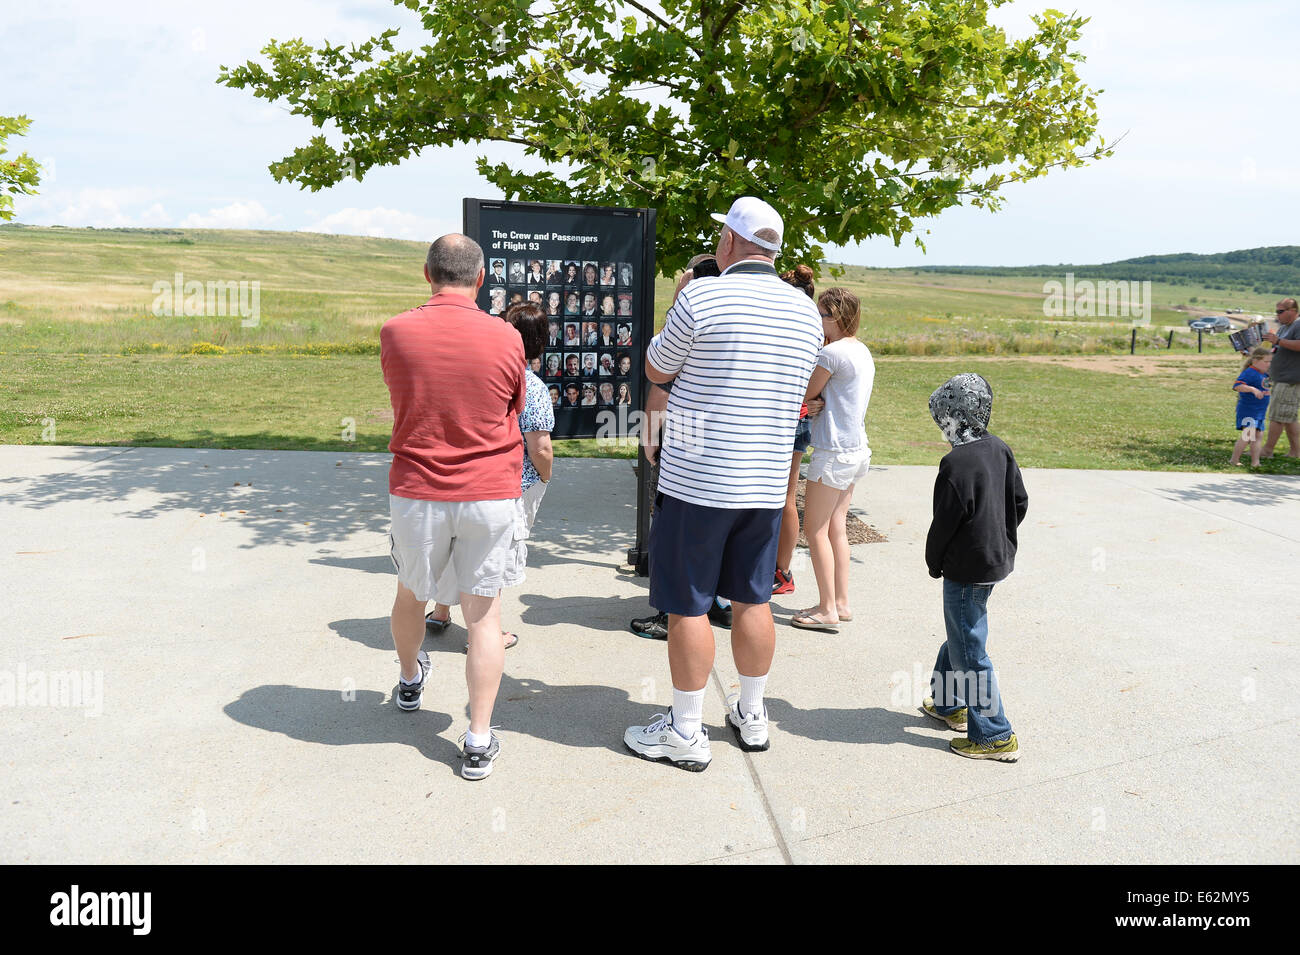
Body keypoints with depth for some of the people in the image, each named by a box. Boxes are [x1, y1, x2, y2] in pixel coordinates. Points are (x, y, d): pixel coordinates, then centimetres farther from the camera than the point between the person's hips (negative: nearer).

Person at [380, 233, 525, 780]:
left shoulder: (395, 332, -7)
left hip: (415, 493, 2)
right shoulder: (506, 338, -10)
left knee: (411, 593, 24)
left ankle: (410, 682, 50)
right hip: (491, 494, -1)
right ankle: (479, 741, 7)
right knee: (484, 613, 6)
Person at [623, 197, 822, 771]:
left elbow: (656, 371, 0)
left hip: (697, 481, -6)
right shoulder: (806, 312, 7)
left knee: (688, 606, 3)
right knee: (753, 599, 16)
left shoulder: (702, 297, -13)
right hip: (766, 484, 6)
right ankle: (751, 716, 29)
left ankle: (686, 733, 13)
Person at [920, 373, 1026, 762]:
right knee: (959, 633, 24)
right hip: (997, 560, 10)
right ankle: (947, 702, 40)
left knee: (969, 651, 0)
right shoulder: (1000, 449, 3)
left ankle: (995, 736, 7)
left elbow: (944, 523, -18)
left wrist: (934, 563, -3)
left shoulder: (956, 463, -23)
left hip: (966, 569, -10)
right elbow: (1019, 503, 11)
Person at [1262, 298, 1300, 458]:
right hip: (1280, 379, 10)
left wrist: (1278, 341, -30)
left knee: (1277, 415, -9)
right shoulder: (1283, 328, 20)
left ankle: (1267, 450, -6)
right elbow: (1277, 351, 28)